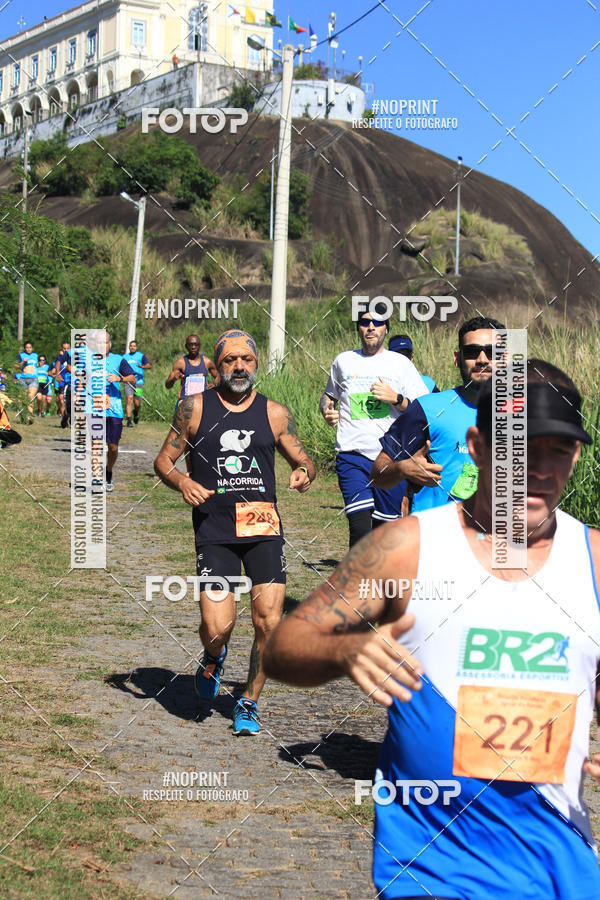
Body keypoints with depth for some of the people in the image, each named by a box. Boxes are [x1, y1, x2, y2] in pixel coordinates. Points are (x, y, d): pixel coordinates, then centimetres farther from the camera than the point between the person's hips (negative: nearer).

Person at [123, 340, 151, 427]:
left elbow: (149, 366, -2)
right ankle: (129, 421, -15)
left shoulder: (141, 355, 8)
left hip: (138, 382, -1)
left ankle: (136, 413, 34)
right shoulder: (125, 357, 16)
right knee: (129, 399, -17)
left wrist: (142, 366, -22)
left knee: (137, 403, -1)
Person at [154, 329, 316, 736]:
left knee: (269, 623, -5)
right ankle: (214, 656, 29)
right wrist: (182, 482, -12)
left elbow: (303, 460, 15)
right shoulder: (195, 408, 4)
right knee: (217, 628, -10)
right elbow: (163, 460, 9)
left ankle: (249, 702, 18)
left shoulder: (275, 413, 7)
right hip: (214, 531, -1)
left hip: (264, 526, 2)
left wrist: (304, 471, -9)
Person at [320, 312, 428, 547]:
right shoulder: (343, 361, 12)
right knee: (360, 527, -15)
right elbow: (329, 395, 29)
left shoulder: (400, 364, 7)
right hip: (352, 455, 0)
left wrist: (396, 399, -12)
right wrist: (327, 411, 7)